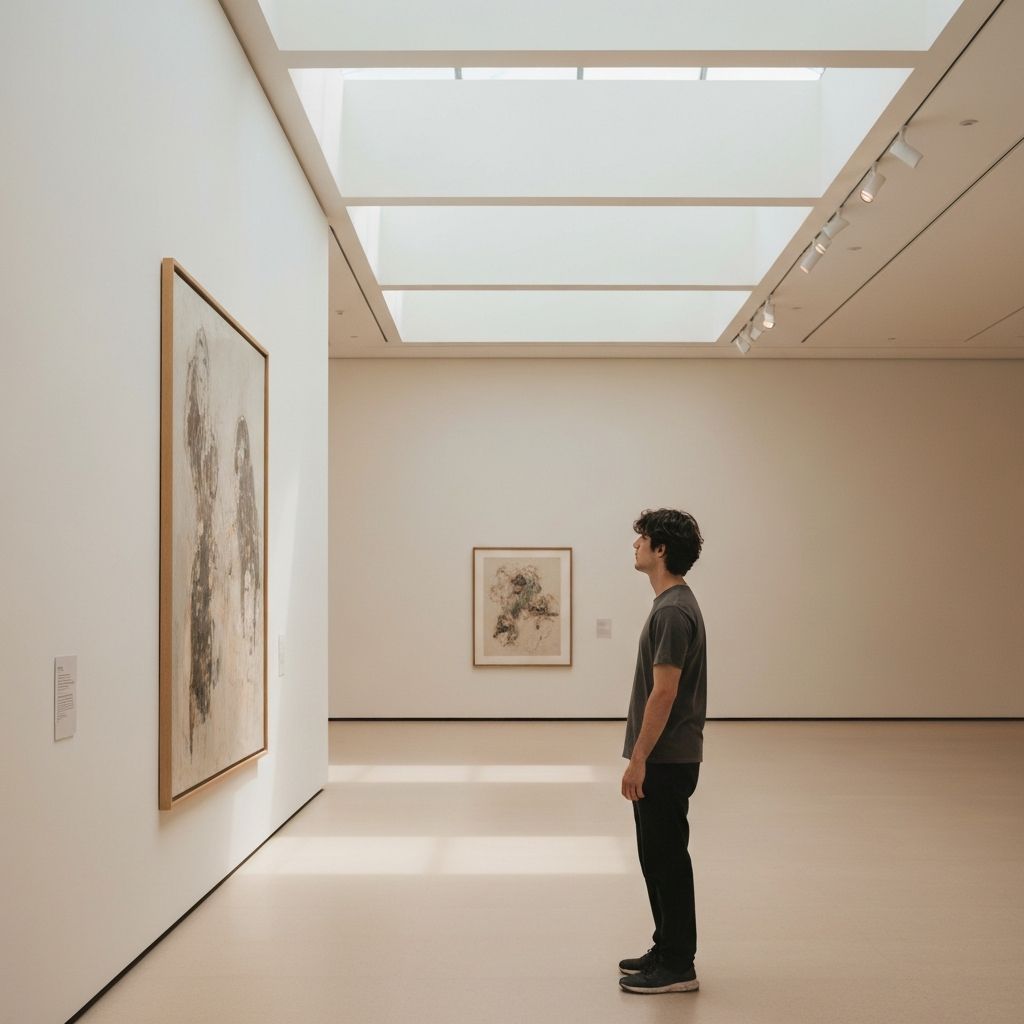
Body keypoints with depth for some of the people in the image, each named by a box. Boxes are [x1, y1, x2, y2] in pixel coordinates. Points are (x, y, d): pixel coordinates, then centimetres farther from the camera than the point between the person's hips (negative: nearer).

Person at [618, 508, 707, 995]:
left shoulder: (673, 610, -20)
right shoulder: (673, 603, 12)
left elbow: (664, 693, -23)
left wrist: (638, 760, -20)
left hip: (665, 759, -10)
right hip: (665, 755, 10)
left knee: (666, 858, -1)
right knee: (659, 857, 16)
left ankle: (678, 966, 8)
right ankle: (669, 951, 26)